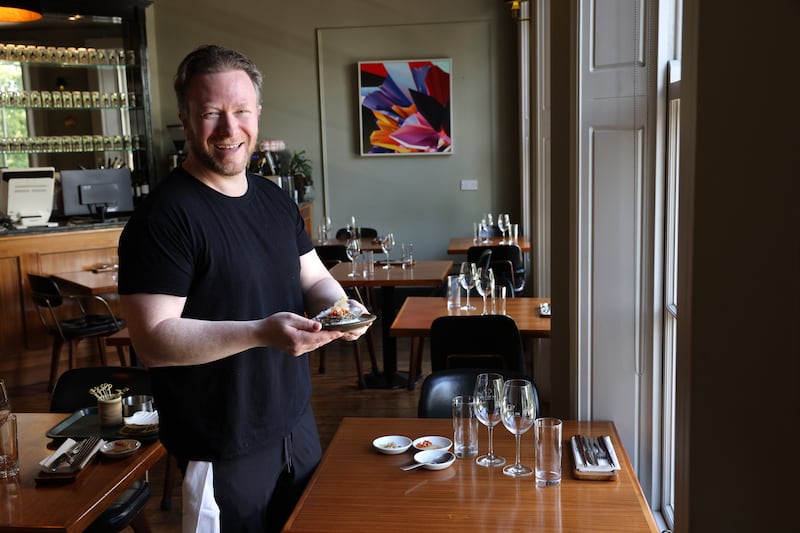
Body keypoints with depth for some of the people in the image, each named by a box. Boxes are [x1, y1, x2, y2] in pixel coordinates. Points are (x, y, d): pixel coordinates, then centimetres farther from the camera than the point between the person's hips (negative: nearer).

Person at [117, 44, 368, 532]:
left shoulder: (276, 199, 5)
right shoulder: (163, 217, -18)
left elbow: (314, 279, 11)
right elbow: (153, 340, -23)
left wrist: (338, 306, -12)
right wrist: (262, 333, -33)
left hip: (297, 422, 7)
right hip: (224, 450, -7)